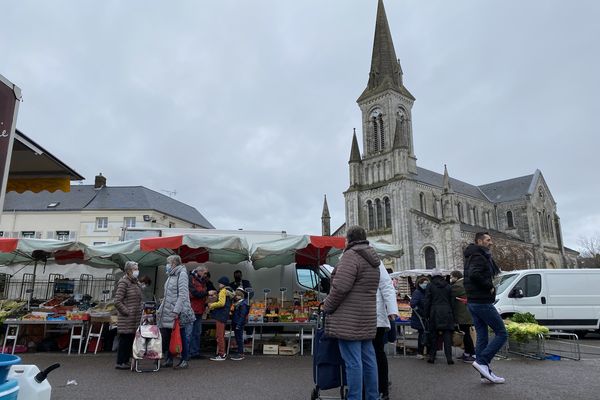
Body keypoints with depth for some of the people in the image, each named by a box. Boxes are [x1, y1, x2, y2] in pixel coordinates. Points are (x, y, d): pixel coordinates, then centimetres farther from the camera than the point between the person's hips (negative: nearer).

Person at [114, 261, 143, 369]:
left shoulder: (135, 282, 15)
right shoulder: (123, 282, -11)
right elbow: (117, 301, -17)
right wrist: (127, 312, -15)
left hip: (135, 319, 8)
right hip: (126, 320, -8)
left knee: (131, 340, 11)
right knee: (124, 339, -1)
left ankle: (126, 361, 21)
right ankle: (120, 363, 9)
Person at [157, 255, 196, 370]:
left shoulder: (182, 274, -9)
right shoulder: (171, 276, 16)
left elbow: (183, 294, -16)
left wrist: (176, 311, -20)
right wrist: (160, 309, 16)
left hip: (180, 313, -8)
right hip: (168, 313, 8)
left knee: (183, 337, 1)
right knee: (167, 336, 10)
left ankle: (185, 360, 11)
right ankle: (169, 359, 21)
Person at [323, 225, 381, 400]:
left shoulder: (351, 256, -12)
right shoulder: (372, 260, 17)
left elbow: (340, 287, -21)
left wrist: (327, 306, -7)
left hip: (349, 319, -9)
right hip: (367, 318, 9)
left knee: (353, 361, -5)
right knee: (368, 358, 13)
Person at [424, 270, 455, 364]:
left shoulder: (430, 286, 1)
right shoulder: (448, 286, 10)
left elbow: (427, 302, -2)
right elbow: (451, 301, 12)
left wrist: (426, 314, 4)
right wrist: (452, 315, 16)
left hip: (435, 312, -2)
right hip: (447, 313, 2)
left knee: (433, 335, 5)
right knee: (447, 335, 2)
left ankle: (432, 356, 8)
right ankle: (449, 358, -2)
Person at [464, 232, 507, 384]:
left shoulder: (471, 257, 20)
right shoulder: (479, 257, -13)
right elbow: (475, 274, -31)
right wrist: (490, 287, -18)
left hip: (473, 302, 10)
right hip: (482, 302, -10)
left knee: (482, 337, 10)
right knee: (501, 333, -2)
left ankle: (485, 373, 14)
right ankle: (482, 361, -7)